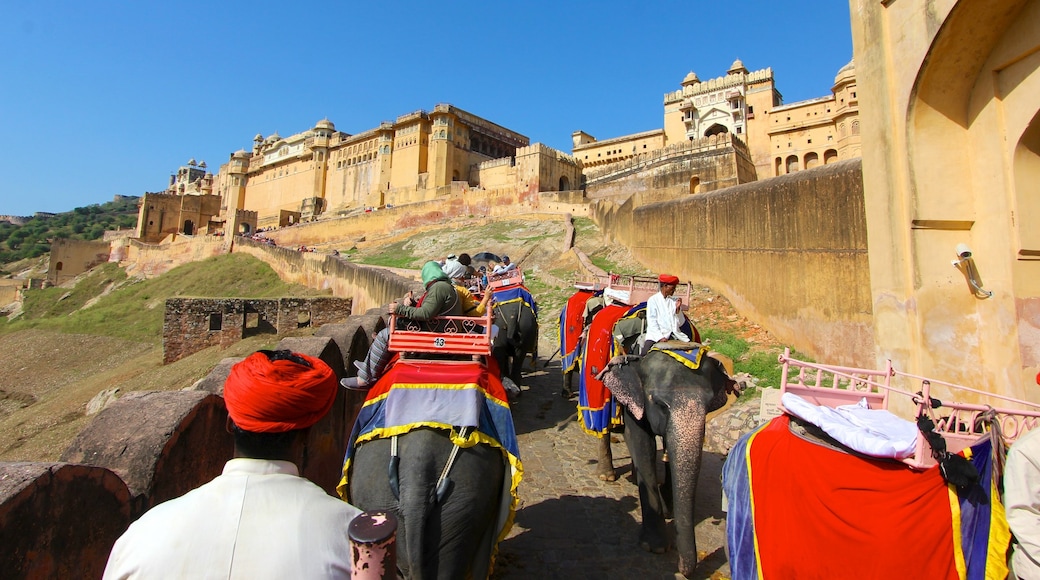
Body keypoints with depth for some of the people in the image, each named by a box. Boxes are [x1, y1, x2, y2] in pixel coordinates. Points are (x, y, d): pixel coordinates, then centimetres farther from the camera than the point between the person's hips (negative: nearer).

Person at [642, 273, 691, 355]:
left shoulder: (674, 300, 12)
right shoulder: (653, 300, 0)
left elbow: (680, 323, 10)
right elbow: (652, 322, -7)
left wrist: (678, 309, -5)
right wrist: (660, 337, -17)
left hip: (673, 336, 5)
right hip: (657, 336, -5)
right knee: (646, 353, -24)